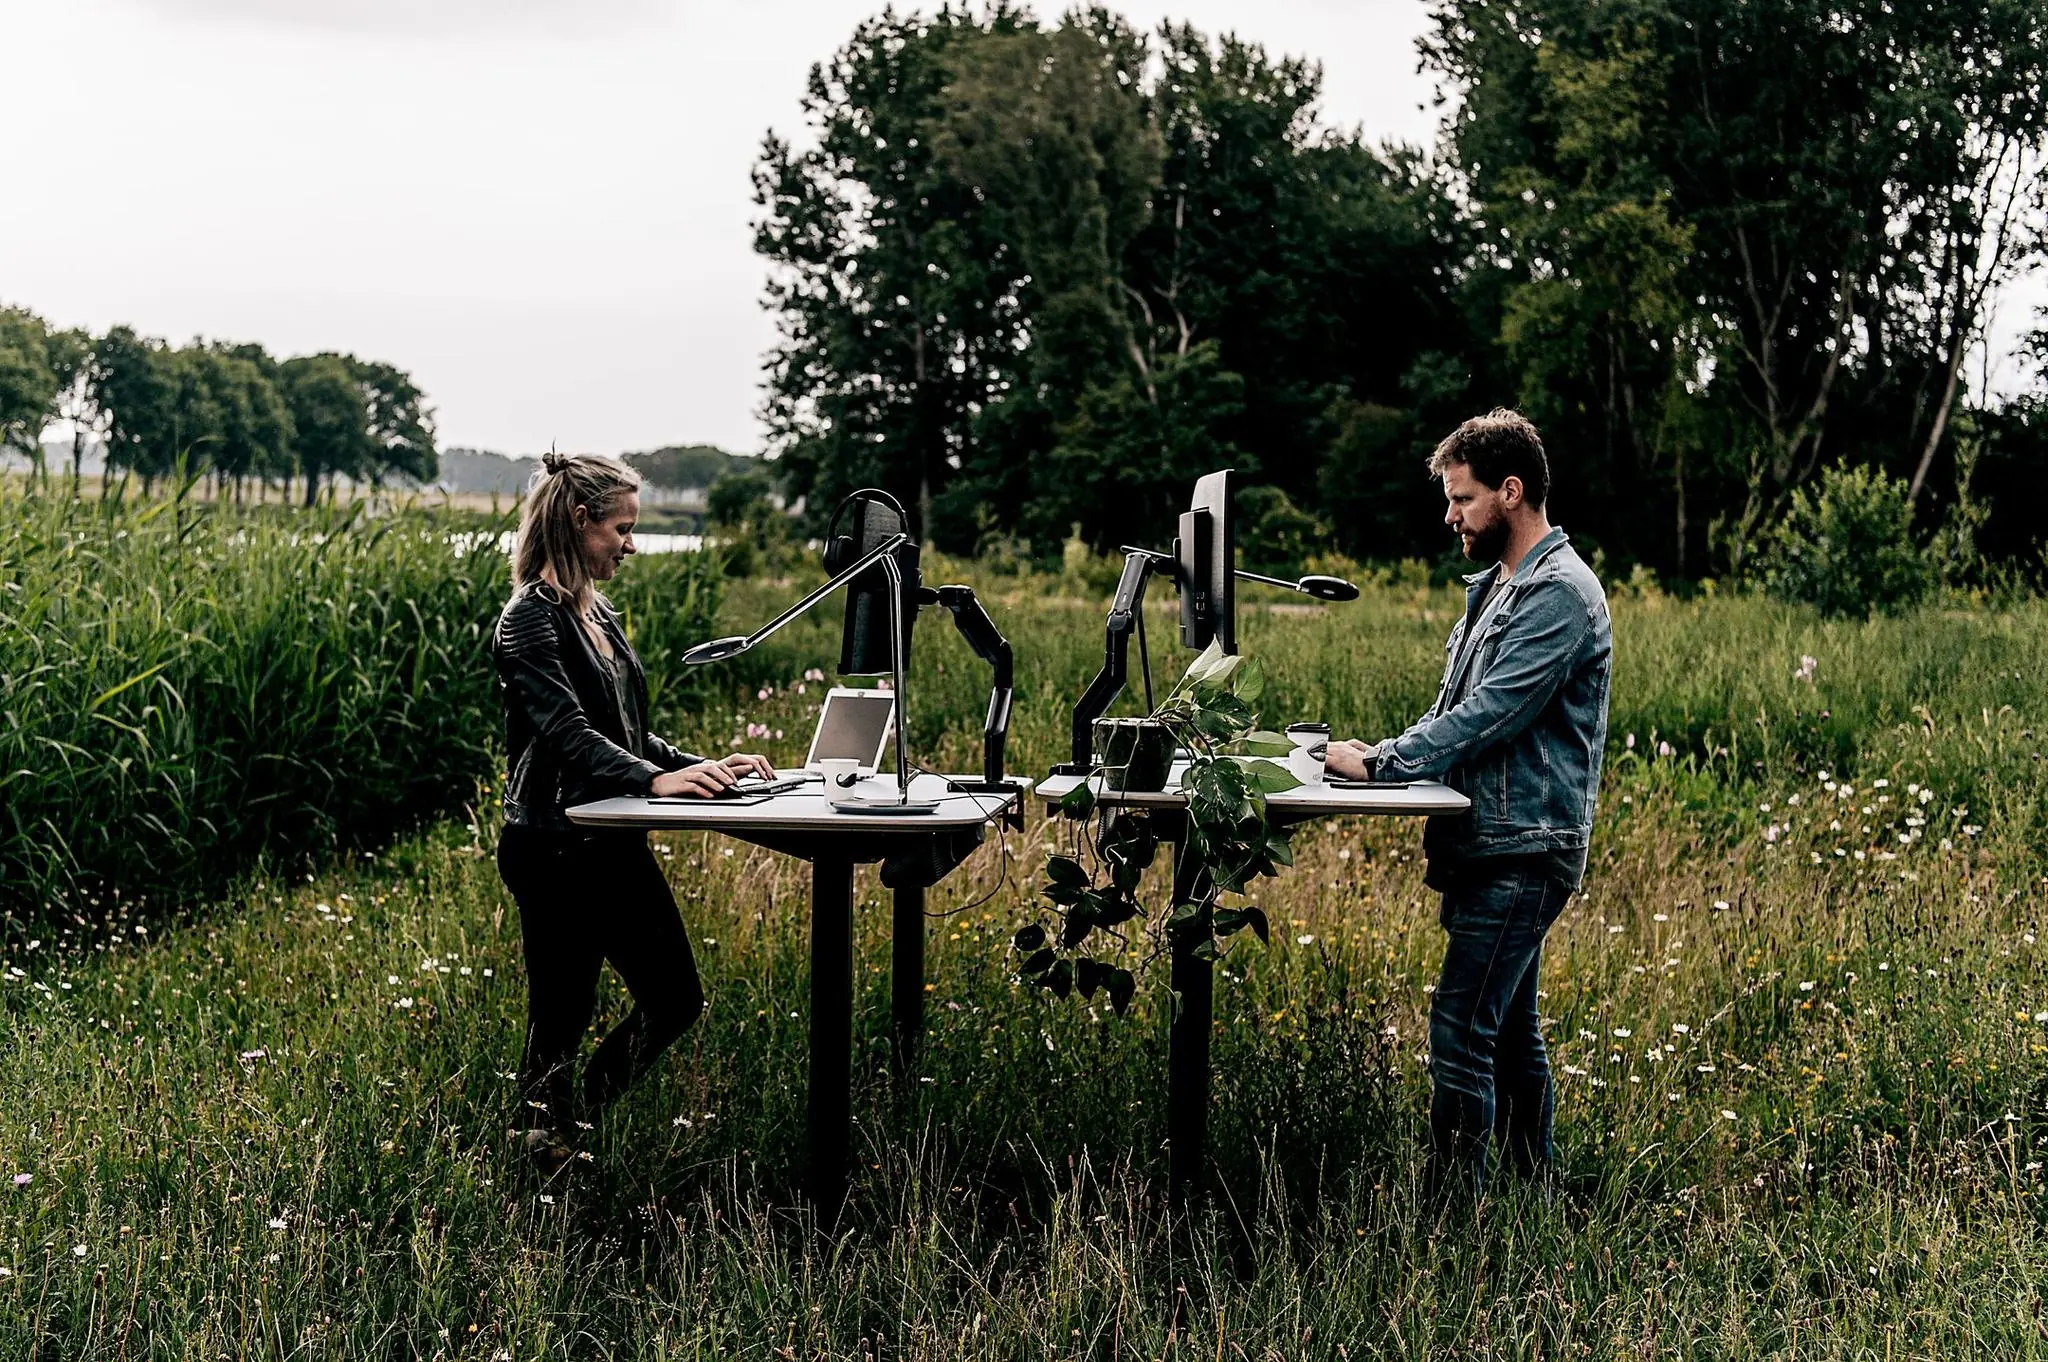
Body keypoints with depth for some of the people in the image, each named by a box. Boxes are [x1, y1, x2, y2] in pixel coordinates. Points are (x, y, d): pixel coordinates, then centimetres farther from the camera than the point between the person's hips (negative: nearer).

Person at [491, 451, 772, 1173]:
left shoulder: (602, 616, 15)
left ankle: (577, 1121, 27)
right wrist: (656, 779, -37)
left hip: (616, 843, 9)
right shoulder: (529, 622, -13)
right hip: (554, 849, -9)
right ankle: (548, 1160, 15)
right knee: (561, 1019, 0)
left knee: (676, 1000, 12)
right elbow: (569, 734, -25)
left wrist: (702, 766, 4)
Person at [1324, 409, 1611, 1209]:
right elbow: (1458, 714, 21)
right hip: (1494, 845, 10)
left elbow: (1487, 717, -21)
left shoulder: (1560, 594, -14)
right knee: (1509, 1029, 15)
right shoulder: (1498, 585, 17)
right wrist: (1387, 757, 5)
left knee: (1462, 1031, -13)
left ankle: (1449, 1212, -10)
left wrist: (1376, 763, -16)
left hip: (1524, 852, -10)